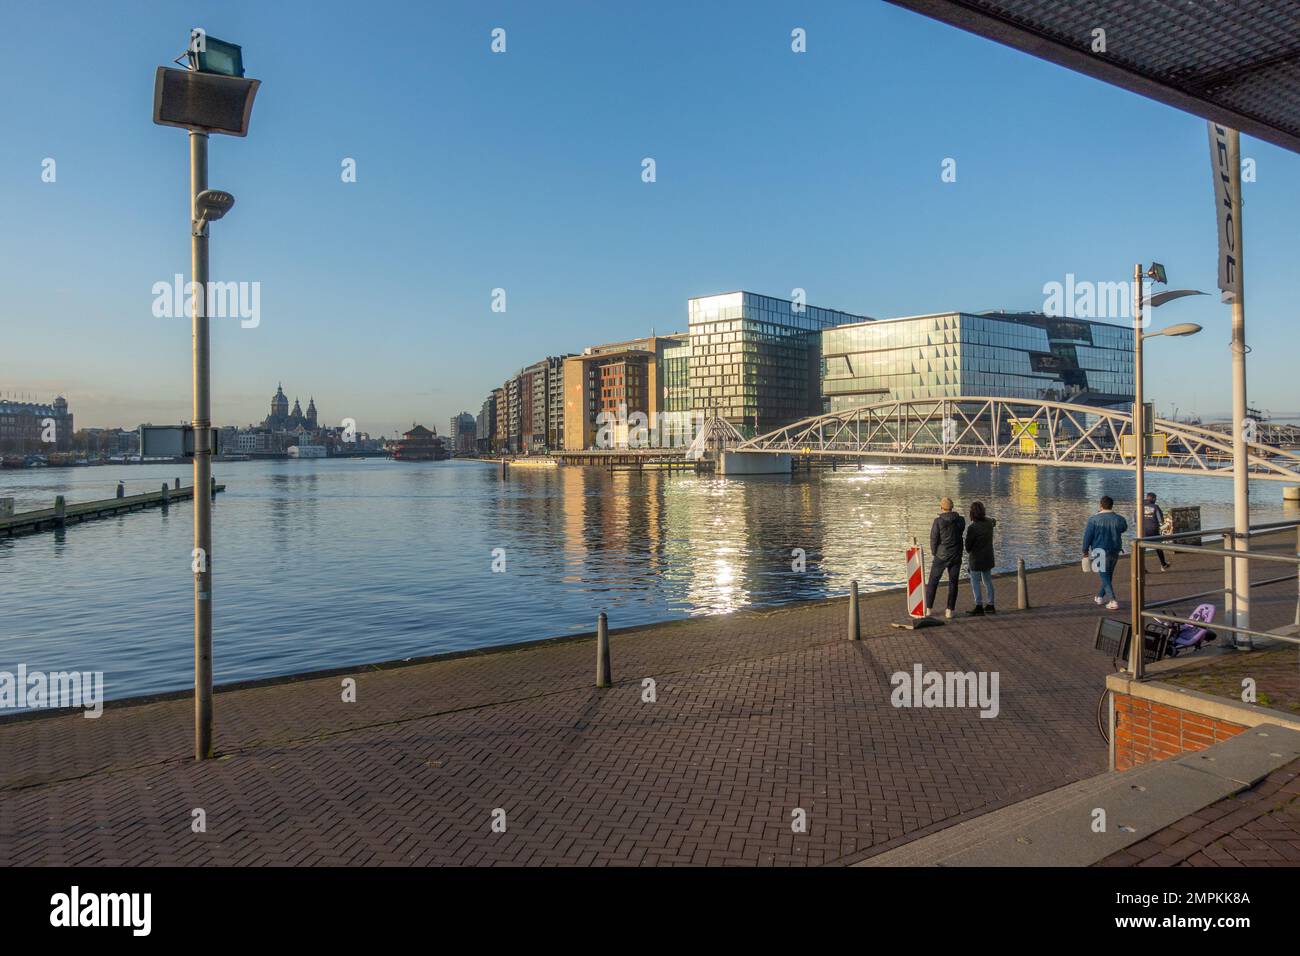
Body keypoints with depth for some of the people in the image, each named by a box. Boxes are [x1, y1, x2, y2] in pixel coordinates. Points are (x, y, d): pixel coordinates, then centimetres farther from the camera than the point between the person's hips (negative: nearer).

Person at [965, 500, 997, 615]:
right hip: (988, 557, 7)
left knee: (975, 582, 1)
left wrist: (969, 551, 7)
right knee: (987, 580, 16)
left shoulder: (972, 527, -22)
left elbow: (968, 545, -13)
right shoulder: (989, 522, -2)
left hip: (977, 558, -7)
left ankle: (979, 607, 0)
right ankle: (990, 606, 23)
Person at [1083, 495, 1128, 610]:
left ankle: (1114, 602, -10)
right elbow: (1124, 528, 16)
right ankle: (1100, 596, 35)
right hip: (1114, 551, 4)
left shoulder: (1094, 519, -16)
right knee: (1108, 574, 21)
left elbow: (1087, 536, -10)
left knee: (1104, 577, 0)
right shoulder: (1119, 519, -7)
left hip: (1100, 552, -4)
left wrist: (1085, 550, 2)